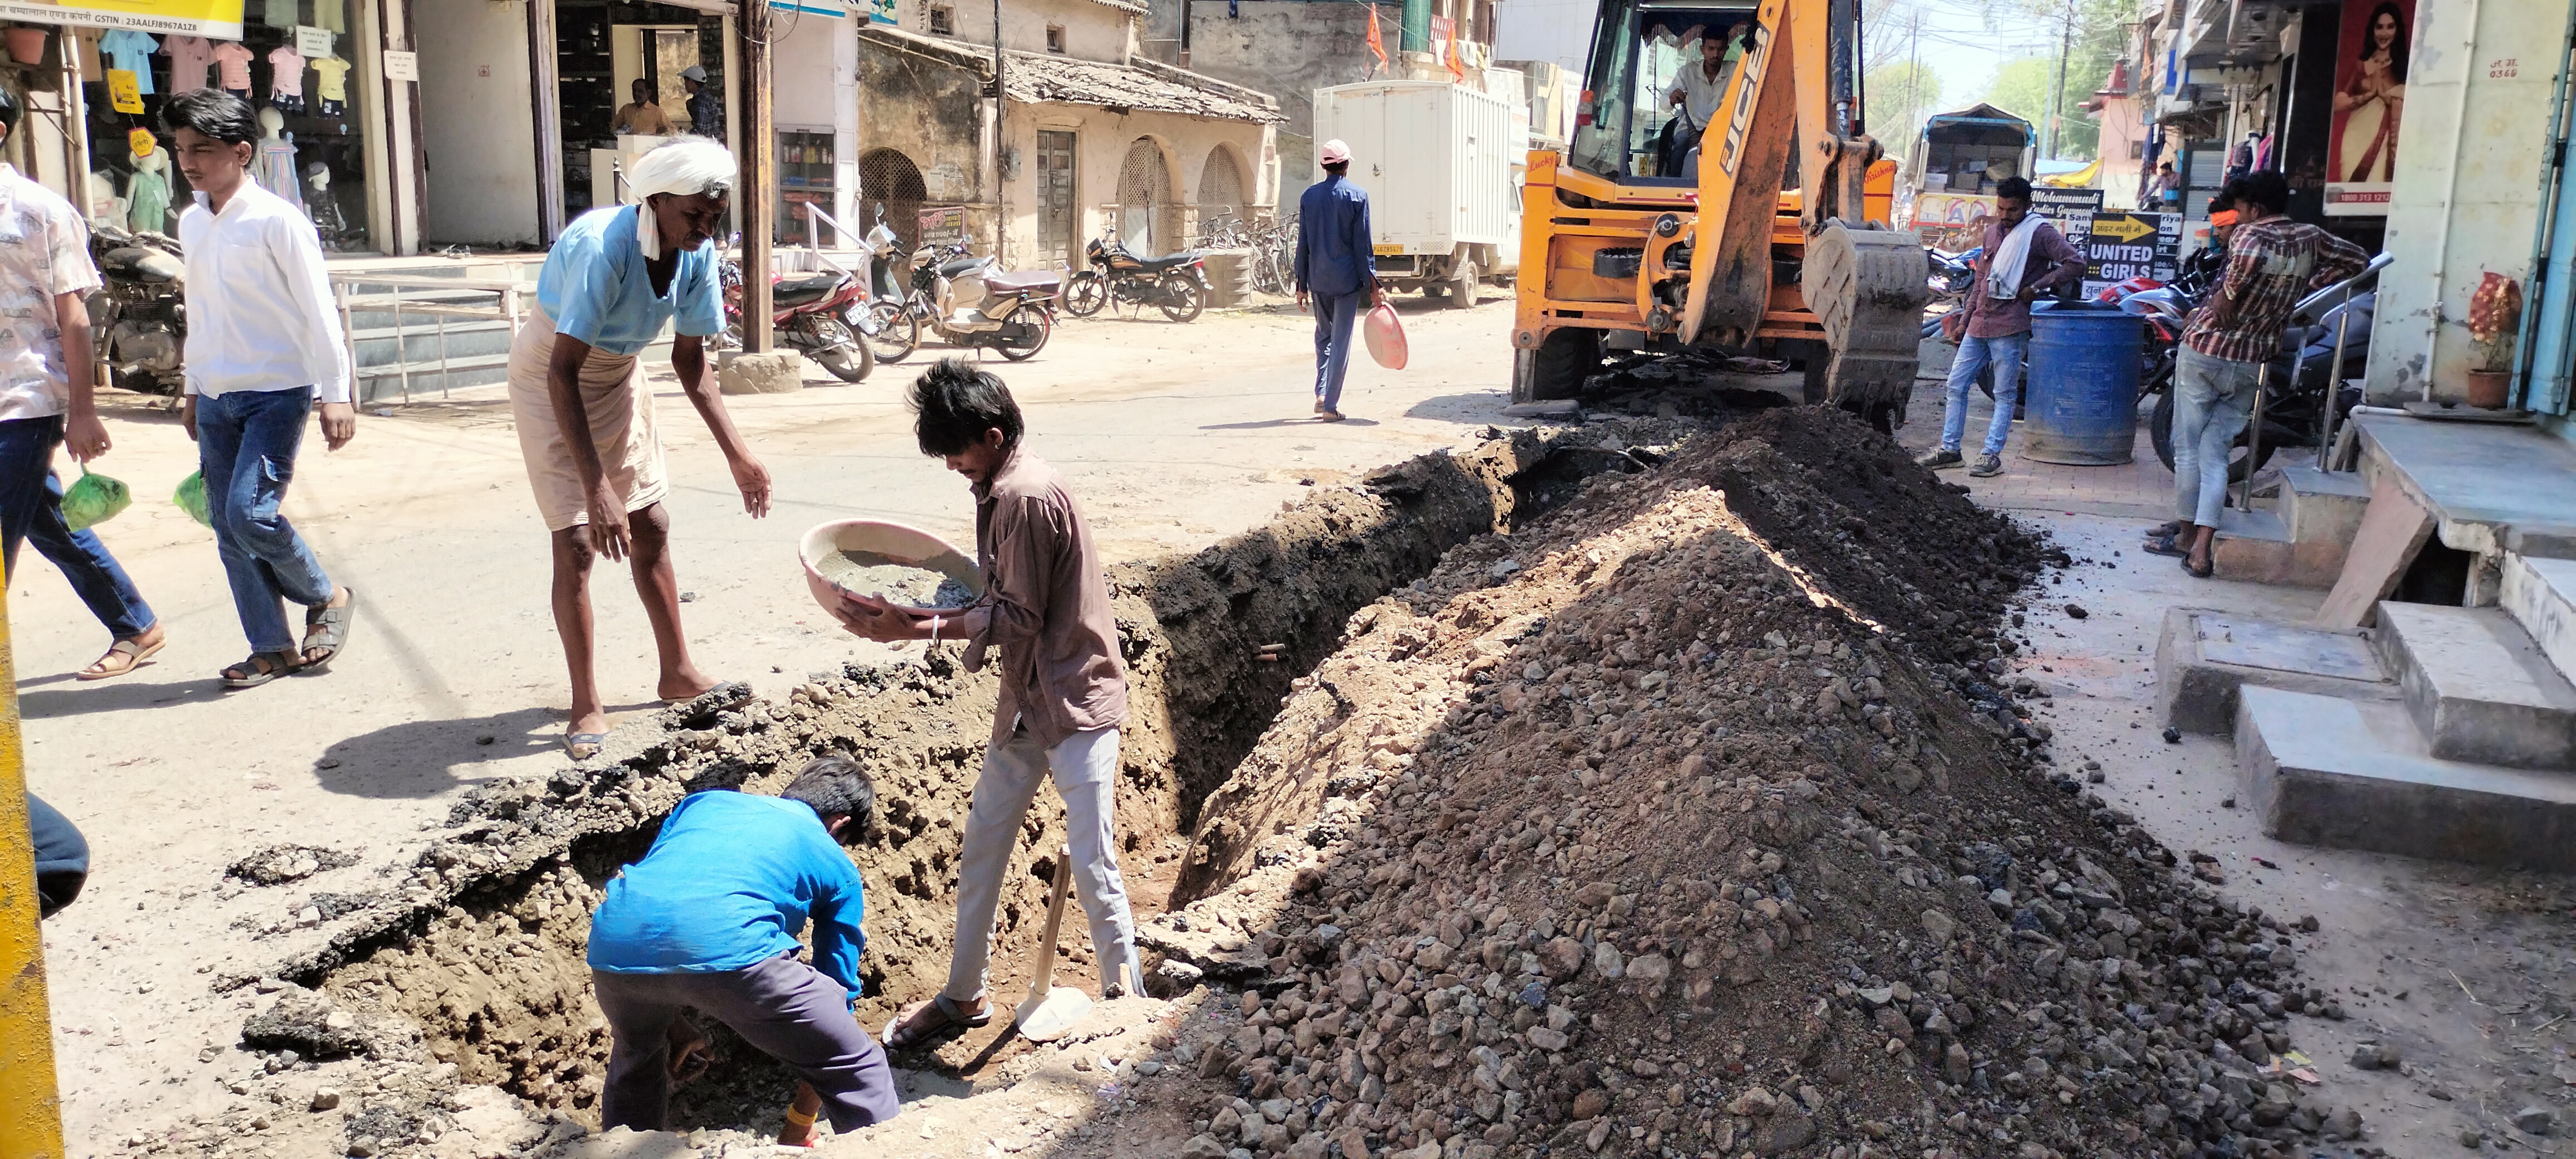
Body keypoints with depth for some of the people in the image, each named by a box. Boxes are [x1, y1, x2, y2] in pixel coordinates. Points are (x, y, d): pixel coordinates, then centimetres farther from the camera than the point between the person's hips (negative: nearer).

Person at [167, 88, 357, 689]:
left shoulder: (278, 221, -10)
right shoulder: (191, 224, 10)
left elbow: (319, 312, -11)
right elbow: (199, 313, 20)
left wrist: (335, 393, -14)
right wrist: (193, 390, 22)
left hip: (277, 393, -7)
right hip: (217, 398, 7)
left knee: (251, 512, -17)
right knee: (227, 526, 5)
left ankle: (327, 599, 8)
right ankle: (272, 648, 13)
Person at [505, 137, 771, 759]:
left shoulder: (697, 254, -16)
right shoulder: (602, 247, -36)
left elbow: (690, 360, -4)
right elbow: (564, 371, -37)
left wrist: (736, 453, -11)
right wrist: (596, 487, -43)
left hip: (618, 374, 6)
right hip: (551, 375, -6)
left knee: (650, 526, 10)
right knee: (577, 541, -10)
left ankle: (678, 672, 23)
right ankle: (586, 704, 0)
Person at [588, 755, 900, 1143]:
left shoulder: (707, 800, 37)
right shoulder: (837, 868, 27)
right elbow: (838, 989, 30)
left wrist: (670, 1021, 42)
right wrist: (800, 1125, 39)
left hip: (613, 947, 5)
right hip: (727, 948, -5)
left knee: (636, 1058, 38)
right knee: (860, 1073, 13)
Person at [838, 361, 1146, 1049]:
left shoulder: (1028, 497, -20)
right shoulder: (1002, 489, 9)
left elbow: (1019, 618, -19)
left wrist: (920, 630, -19)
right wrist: (919, 606, 2)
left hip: (1075, 700, -10)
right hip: (1027, 699, 10)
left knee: (1091, 863, -6)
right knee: (982, 846, 14)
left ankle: (1126, 999, 10)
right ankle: (965, 996, 29)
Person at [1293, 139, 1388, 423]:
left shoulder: (1309, 196, 3)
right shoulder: (1358, 196, -6)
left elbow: (1303, 245, 5)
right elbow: (1363, 245, -7)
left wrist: (1302, 285, 11)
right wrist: (1372, 285, -2)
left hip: (1318, 278, 3)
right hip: (1347, 279, -3)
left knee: (1323, 334, 21)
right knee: (1341, 341, 1)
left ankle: (1321, 394, 10)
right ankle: (1331, 406, 0)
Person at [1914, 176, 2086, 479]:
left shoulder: (2040, 233, -5)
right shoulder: (1993, 232, 17)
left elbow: (2075, 264, -14)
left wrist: (2036, 287, -14)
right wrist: (1964, 320, 20)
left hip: (2010, 327, -8)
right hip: (1979, 324, 8)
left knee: (2005, 394, -1)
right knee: (1956, 384, 8)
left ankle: (1991, 454, 1)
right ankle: (1949, 448, 16)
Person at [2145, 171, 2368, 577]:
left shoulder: (2250, 234, -13)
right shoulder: (2309, 238, 6)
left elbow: (2249, 257, -37)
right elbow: (2357, 259, 21)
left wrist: (2228, 294, -21)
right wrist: (2304, 286, 17)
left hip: (2205, 351, -5)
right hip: (2252, 363, 6)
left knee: (2187, 448, 8)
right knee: (2216, 454, 8)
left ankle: (2187, 533, 18)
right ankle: (2201, 547, -2)